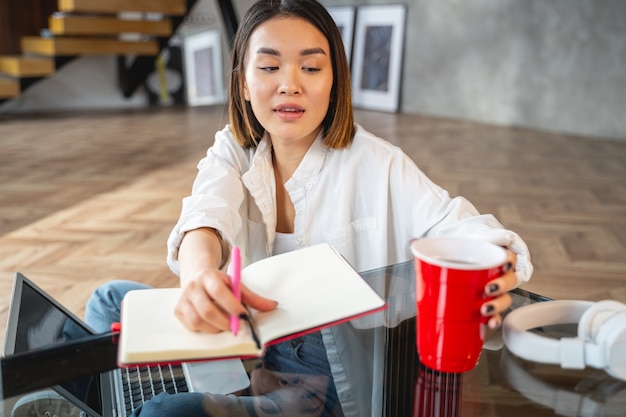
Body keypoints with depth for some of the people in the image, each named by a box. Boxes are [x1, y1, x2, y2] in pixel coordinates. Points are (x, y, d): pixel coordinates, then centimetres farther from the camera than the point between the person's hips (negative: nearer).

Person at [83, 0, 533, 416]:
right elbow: (208, 214, -22)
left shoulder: (377, 167, -12)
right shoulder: (232, 153, -2)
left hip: (340, 376, -5)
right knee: (112, 300, -7)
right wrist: (199, 270, -46)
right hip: (255, 346, 5)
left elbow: (454, 224, -22)